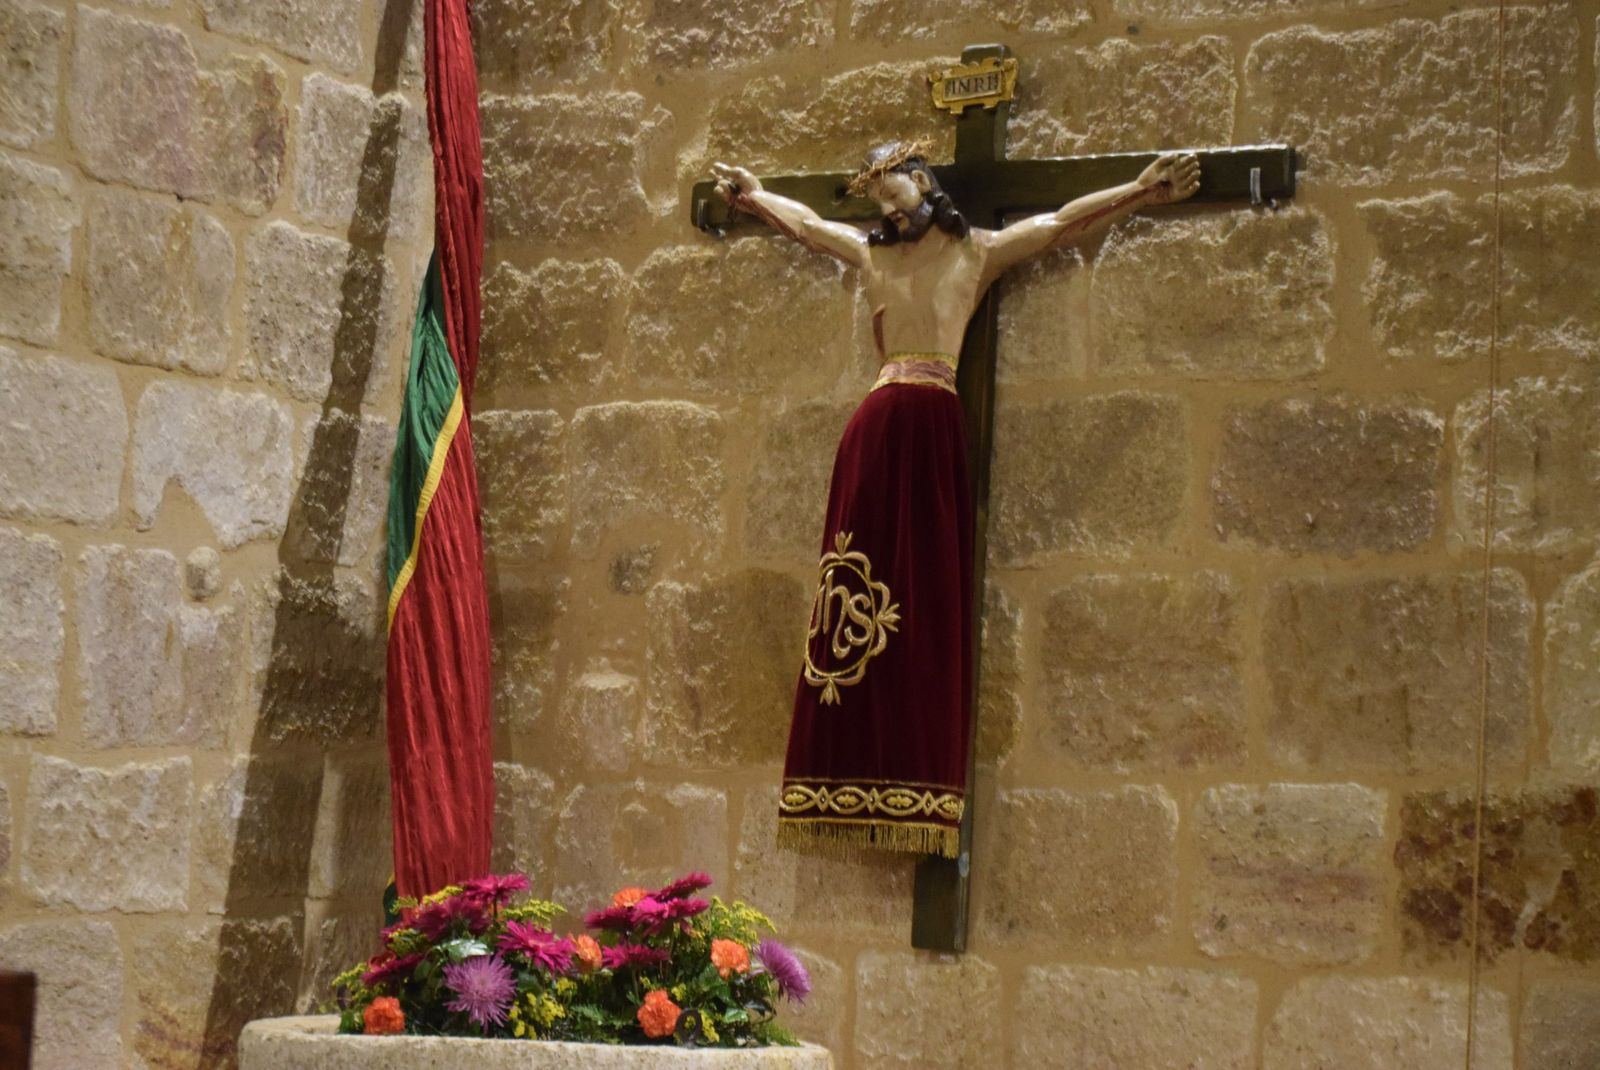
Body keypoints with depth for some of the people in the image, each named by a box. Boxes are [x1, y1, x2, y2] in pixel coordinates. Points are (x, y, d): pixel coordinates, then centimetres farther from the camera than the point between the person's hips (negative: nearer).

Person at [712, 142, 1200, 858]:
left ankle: (912, 776, -8)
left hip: (933, 422, -2)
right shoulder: (870, 252, 20)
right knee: (861, 585, -5)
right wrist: (750, 194, 41)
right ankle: (856, 773, -7)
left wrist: (1140, 191, 14)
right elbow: (799, 219, 33)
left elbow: (1063, 223, 16)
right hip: (879, 422, 2)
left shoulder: (977, 251, 13)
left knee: (925, 590, -4)